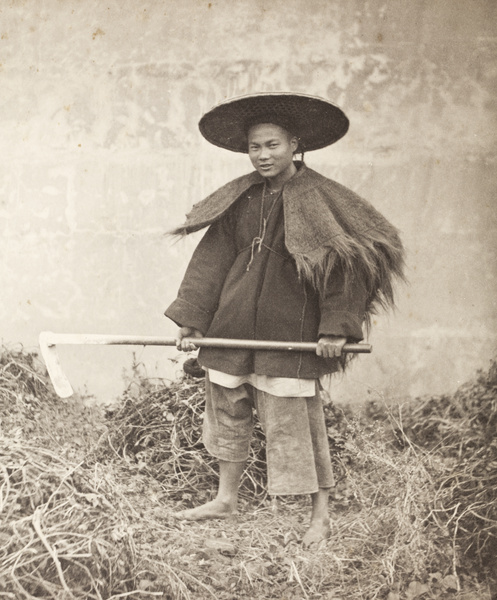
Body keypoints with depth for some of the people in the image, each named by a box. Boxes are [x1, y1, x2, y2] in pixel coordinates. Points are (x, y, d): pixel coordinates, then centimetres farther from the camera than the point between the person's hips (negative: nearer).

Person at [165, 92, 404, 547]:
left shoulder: (319, 198, -7)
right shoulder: (239, 198, 6)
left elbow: (350, 259, -7)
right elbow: (213, 257, 8)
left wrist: (337, 324, -12)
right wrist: (190, 318, 3)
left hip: (290, 329, -5)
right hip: (235, 321, 6)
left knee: (297, 416, -2)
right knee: (228, 406, 14)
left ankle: (321, 516, 14)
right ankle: (226, 499, 32)